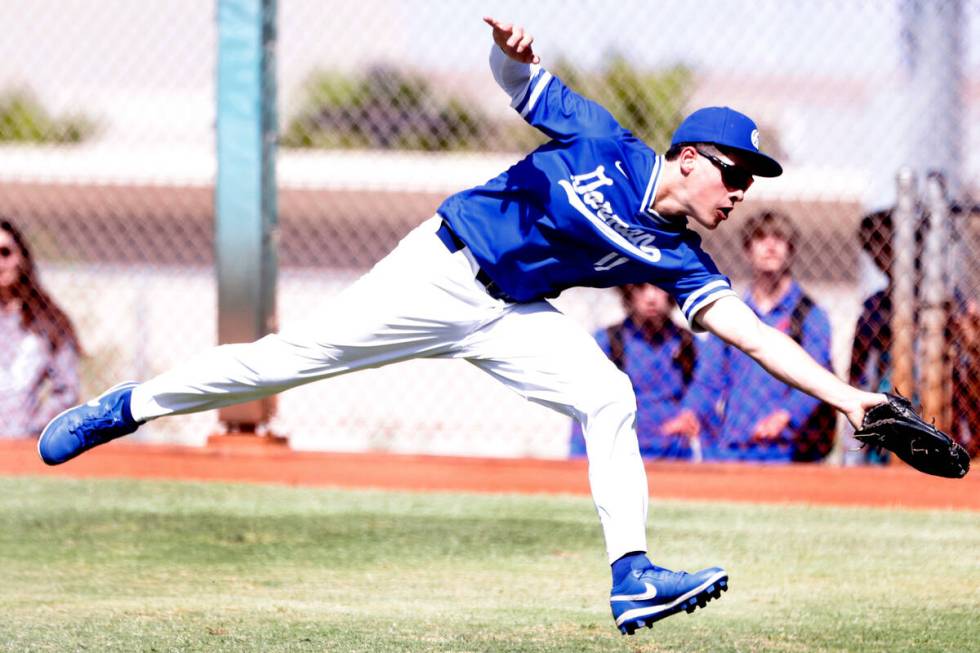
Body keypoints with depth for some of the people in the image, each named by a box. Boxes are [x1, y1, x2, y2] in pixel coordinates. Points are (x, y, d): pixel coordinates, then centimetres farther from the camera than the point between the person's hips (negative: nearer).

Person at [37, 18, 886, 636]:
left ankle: (632, 576, -16)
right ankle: (129, 409, 10)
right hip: (442, 270, -4)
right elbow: (515, 72, -6)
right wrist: (514, 47, -31)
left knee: (610, 399, -14)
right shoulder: (601, 142, -14)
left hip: (512, 316, 4)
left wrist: (848, 397, -19)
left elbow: (757, 336, -10)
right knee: (299, 354, -6)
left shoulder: (677, 262, -4)